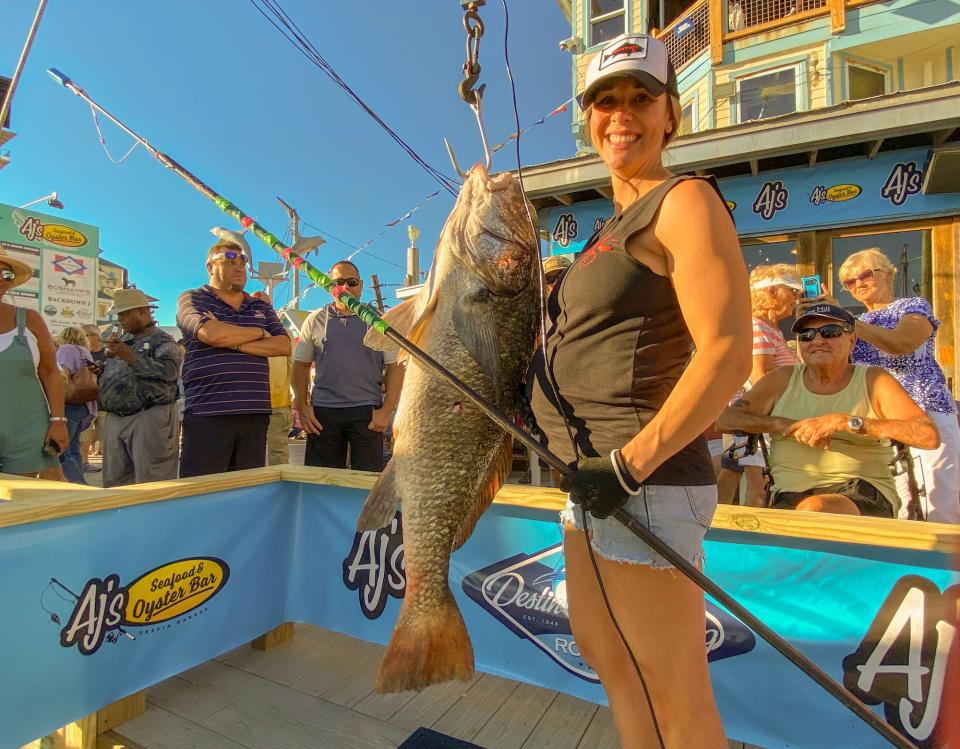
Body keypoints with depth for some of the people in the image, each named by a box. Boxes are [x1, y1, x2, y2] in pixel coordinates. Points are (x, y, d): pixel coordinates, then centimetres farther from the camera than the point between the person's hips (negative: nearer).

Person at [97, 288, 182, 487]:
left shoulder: (162, 341, -1)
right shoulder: (121, 341, 21)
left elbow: (169, 371, -20)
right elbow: (106, 377, 29)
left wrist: (130, 356, -19)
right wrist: (109, 357, 8)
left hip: (149, 417, -8)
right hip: (115, 419, 8)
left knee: (150, 483, -7)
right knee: (114, 482, 12)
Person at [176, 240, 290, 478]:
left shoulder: (262, 307, 18)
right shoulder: (192, 299, 6)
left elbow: (283, 346, 2)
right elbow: (210, 333, -16)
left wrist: (232, 343, -8)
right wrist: (260, 333, -1)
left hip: (256, 413, 4)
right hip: (207, 414, -4)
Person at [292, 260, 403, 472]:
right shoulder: (315, 320, 10)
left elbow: (395, 367, 1)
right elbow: (301, 365, 13)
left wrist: (386, 410, -8)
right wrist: (302, 407, 3)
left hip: (366, 411, -2)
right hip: (323, 410, 2)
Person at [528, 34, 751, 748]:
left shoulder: (683, 200, -7)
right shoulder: (618, 226, 19)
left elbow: (728, 353, -18)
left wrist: (630, 464, -21)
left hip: (645, 484, -9)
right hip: (594, 477, 10)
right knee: (602, 652, 22)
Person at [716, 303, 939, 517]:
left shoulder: (872, 380, 5)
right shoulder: (783, 380, 10)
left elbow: (929, 435, -9)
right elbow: (725, 419, 3)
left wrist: (845, 421, -16)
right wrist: (782, 424, -11)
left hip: (864, 496, -1)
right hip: (791, 496, 1)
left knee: (814, 510, -34)